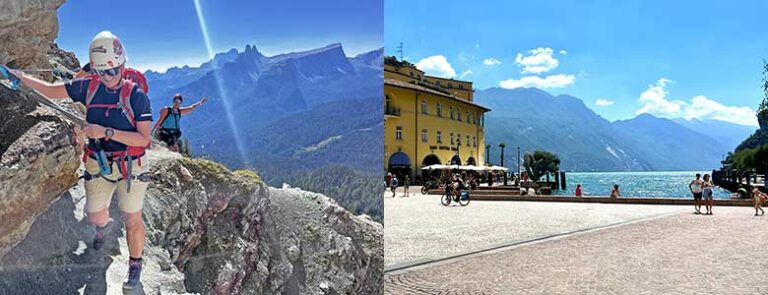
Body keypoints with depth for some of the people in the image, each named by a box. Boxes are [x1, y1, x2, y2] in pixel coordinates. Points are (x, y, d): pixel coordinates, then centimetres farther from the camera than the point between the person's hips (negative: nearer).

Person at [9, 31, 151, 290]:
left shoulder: (136, 95, -16)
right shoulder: (88, 87, -5)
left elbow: (143, 139, -21)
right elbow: (50, 90, 9)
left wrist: (106, 132, -28)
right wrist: (18, 76, 2)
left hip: (130, 166, -4)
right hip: (98, 165, 4)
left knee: (132, 220, 3)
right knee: (94, 215, 15)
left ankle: (135, 264, 26)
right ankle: (105, 225, 54)